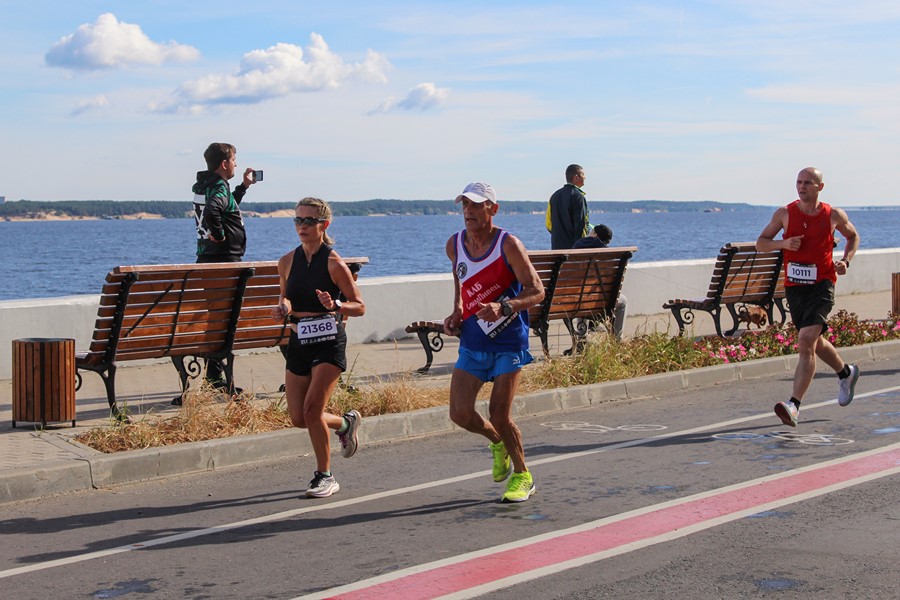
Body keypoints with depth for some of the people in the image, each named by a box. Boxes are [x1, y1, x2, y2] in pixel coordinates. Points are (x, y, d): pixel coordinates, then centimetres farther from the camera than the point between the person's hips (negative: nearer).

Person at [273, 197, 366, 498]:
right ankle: (346, 423, 35)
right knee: (298, 418, 4)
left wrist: (335, 305, -25)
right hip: (298, 342, 6)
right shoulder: (287, 261, 5)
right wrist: (283, 307, -3)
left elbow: (359, 306, -5)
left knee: (312, 408, -16)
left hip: (329, 341, -6)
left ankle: (324, 476, 3)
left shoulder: (333, 262, -10)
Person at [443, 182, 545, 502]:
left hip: (508, 339, -5)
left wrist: (503, 307, -33)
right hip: (472, 340, 5)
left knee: (500, 415, -6)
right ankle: (498, 443, 29)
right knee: (460, 413, -5)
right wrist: (457, 311, 7)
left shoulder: (508, 245, -14)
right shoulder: (454, 245, 2)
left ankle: (522, 476, 18)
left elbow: (536, 290, -17)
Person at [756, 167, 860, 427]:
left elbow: (853, 236, 19)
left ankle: (794, 406, -24)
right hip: (794, 287, 4)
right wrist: (782, 243, -15)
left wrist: (846, 261, 1)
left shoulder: (834, 215, -1)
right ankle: (846, 373, 49)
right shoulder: (784, 213, 0)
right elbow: (760, 243, 4)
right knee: (815, 343, 18)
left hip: (822, 285, -3)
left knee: (806, 342, -20)